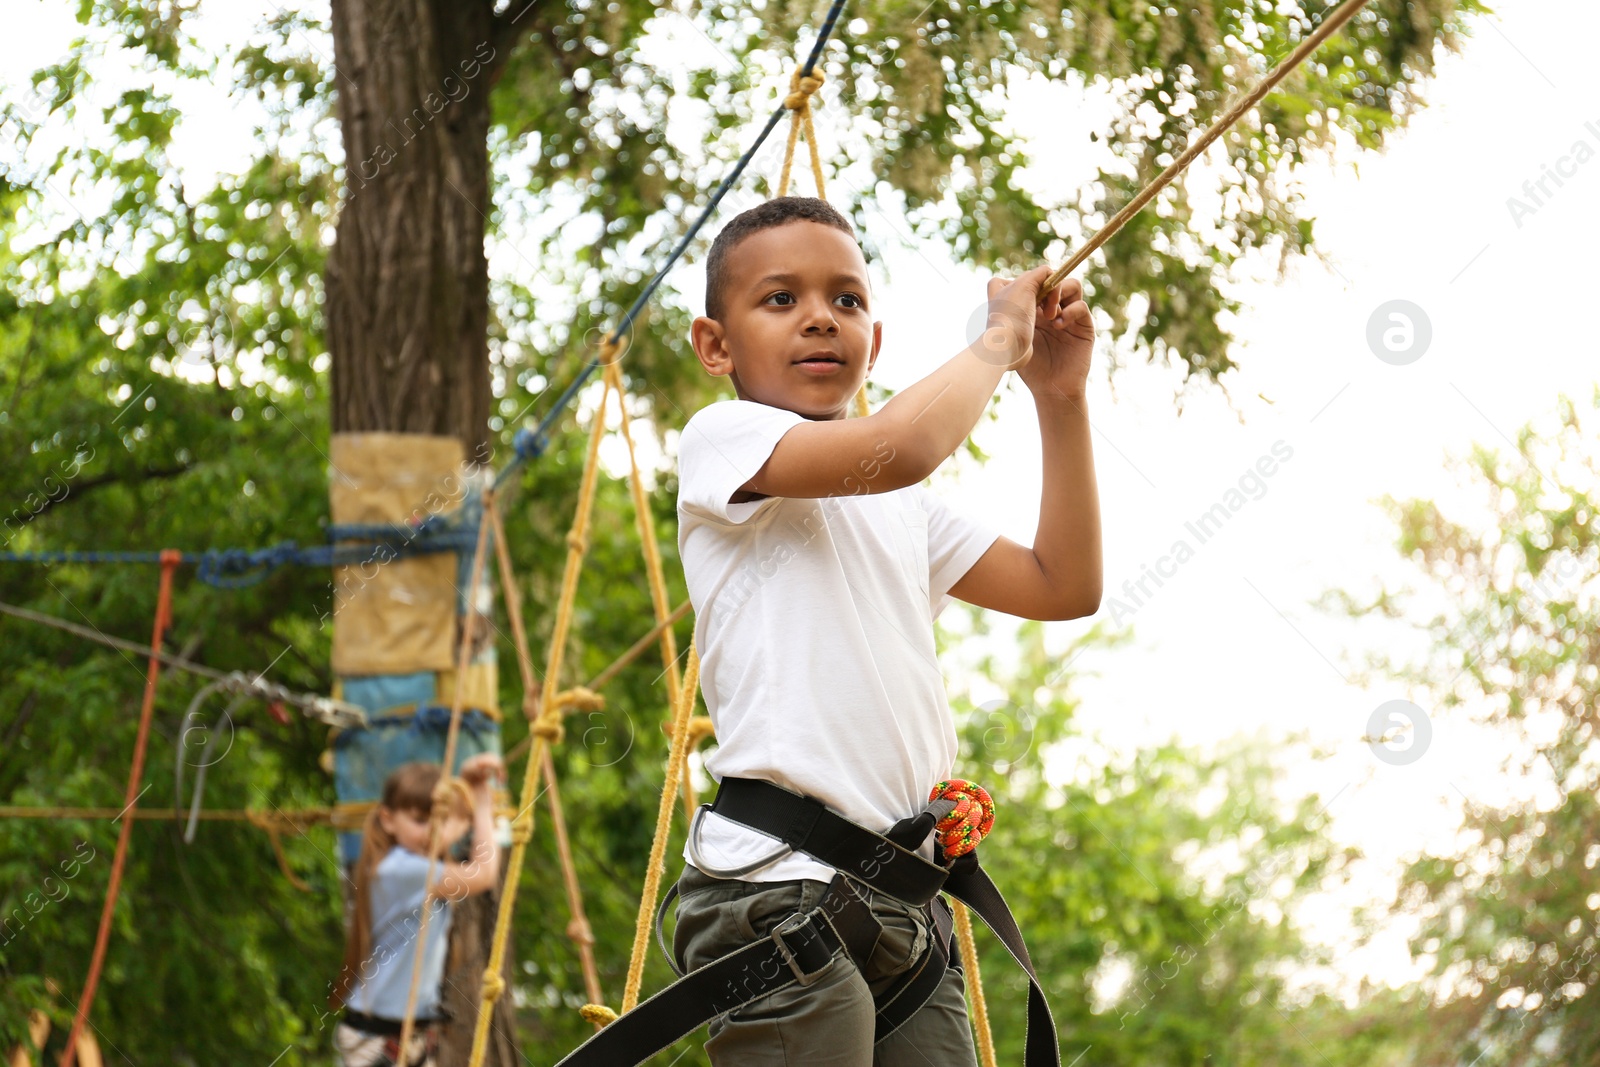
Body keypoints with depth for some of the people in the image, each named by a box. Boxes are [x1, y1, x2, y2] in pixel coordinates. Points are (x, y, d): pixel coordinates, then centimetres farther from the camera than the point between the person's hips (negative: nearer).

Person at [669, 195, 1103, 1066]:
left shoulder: (900, 506, 22)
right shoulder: (721, 438, -2)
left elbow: (1062, 586, 21)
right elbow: (899, 445, -19)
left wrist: (1060, 398, 14)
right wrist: (998, 339, -2)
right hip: (780, 890, -7)